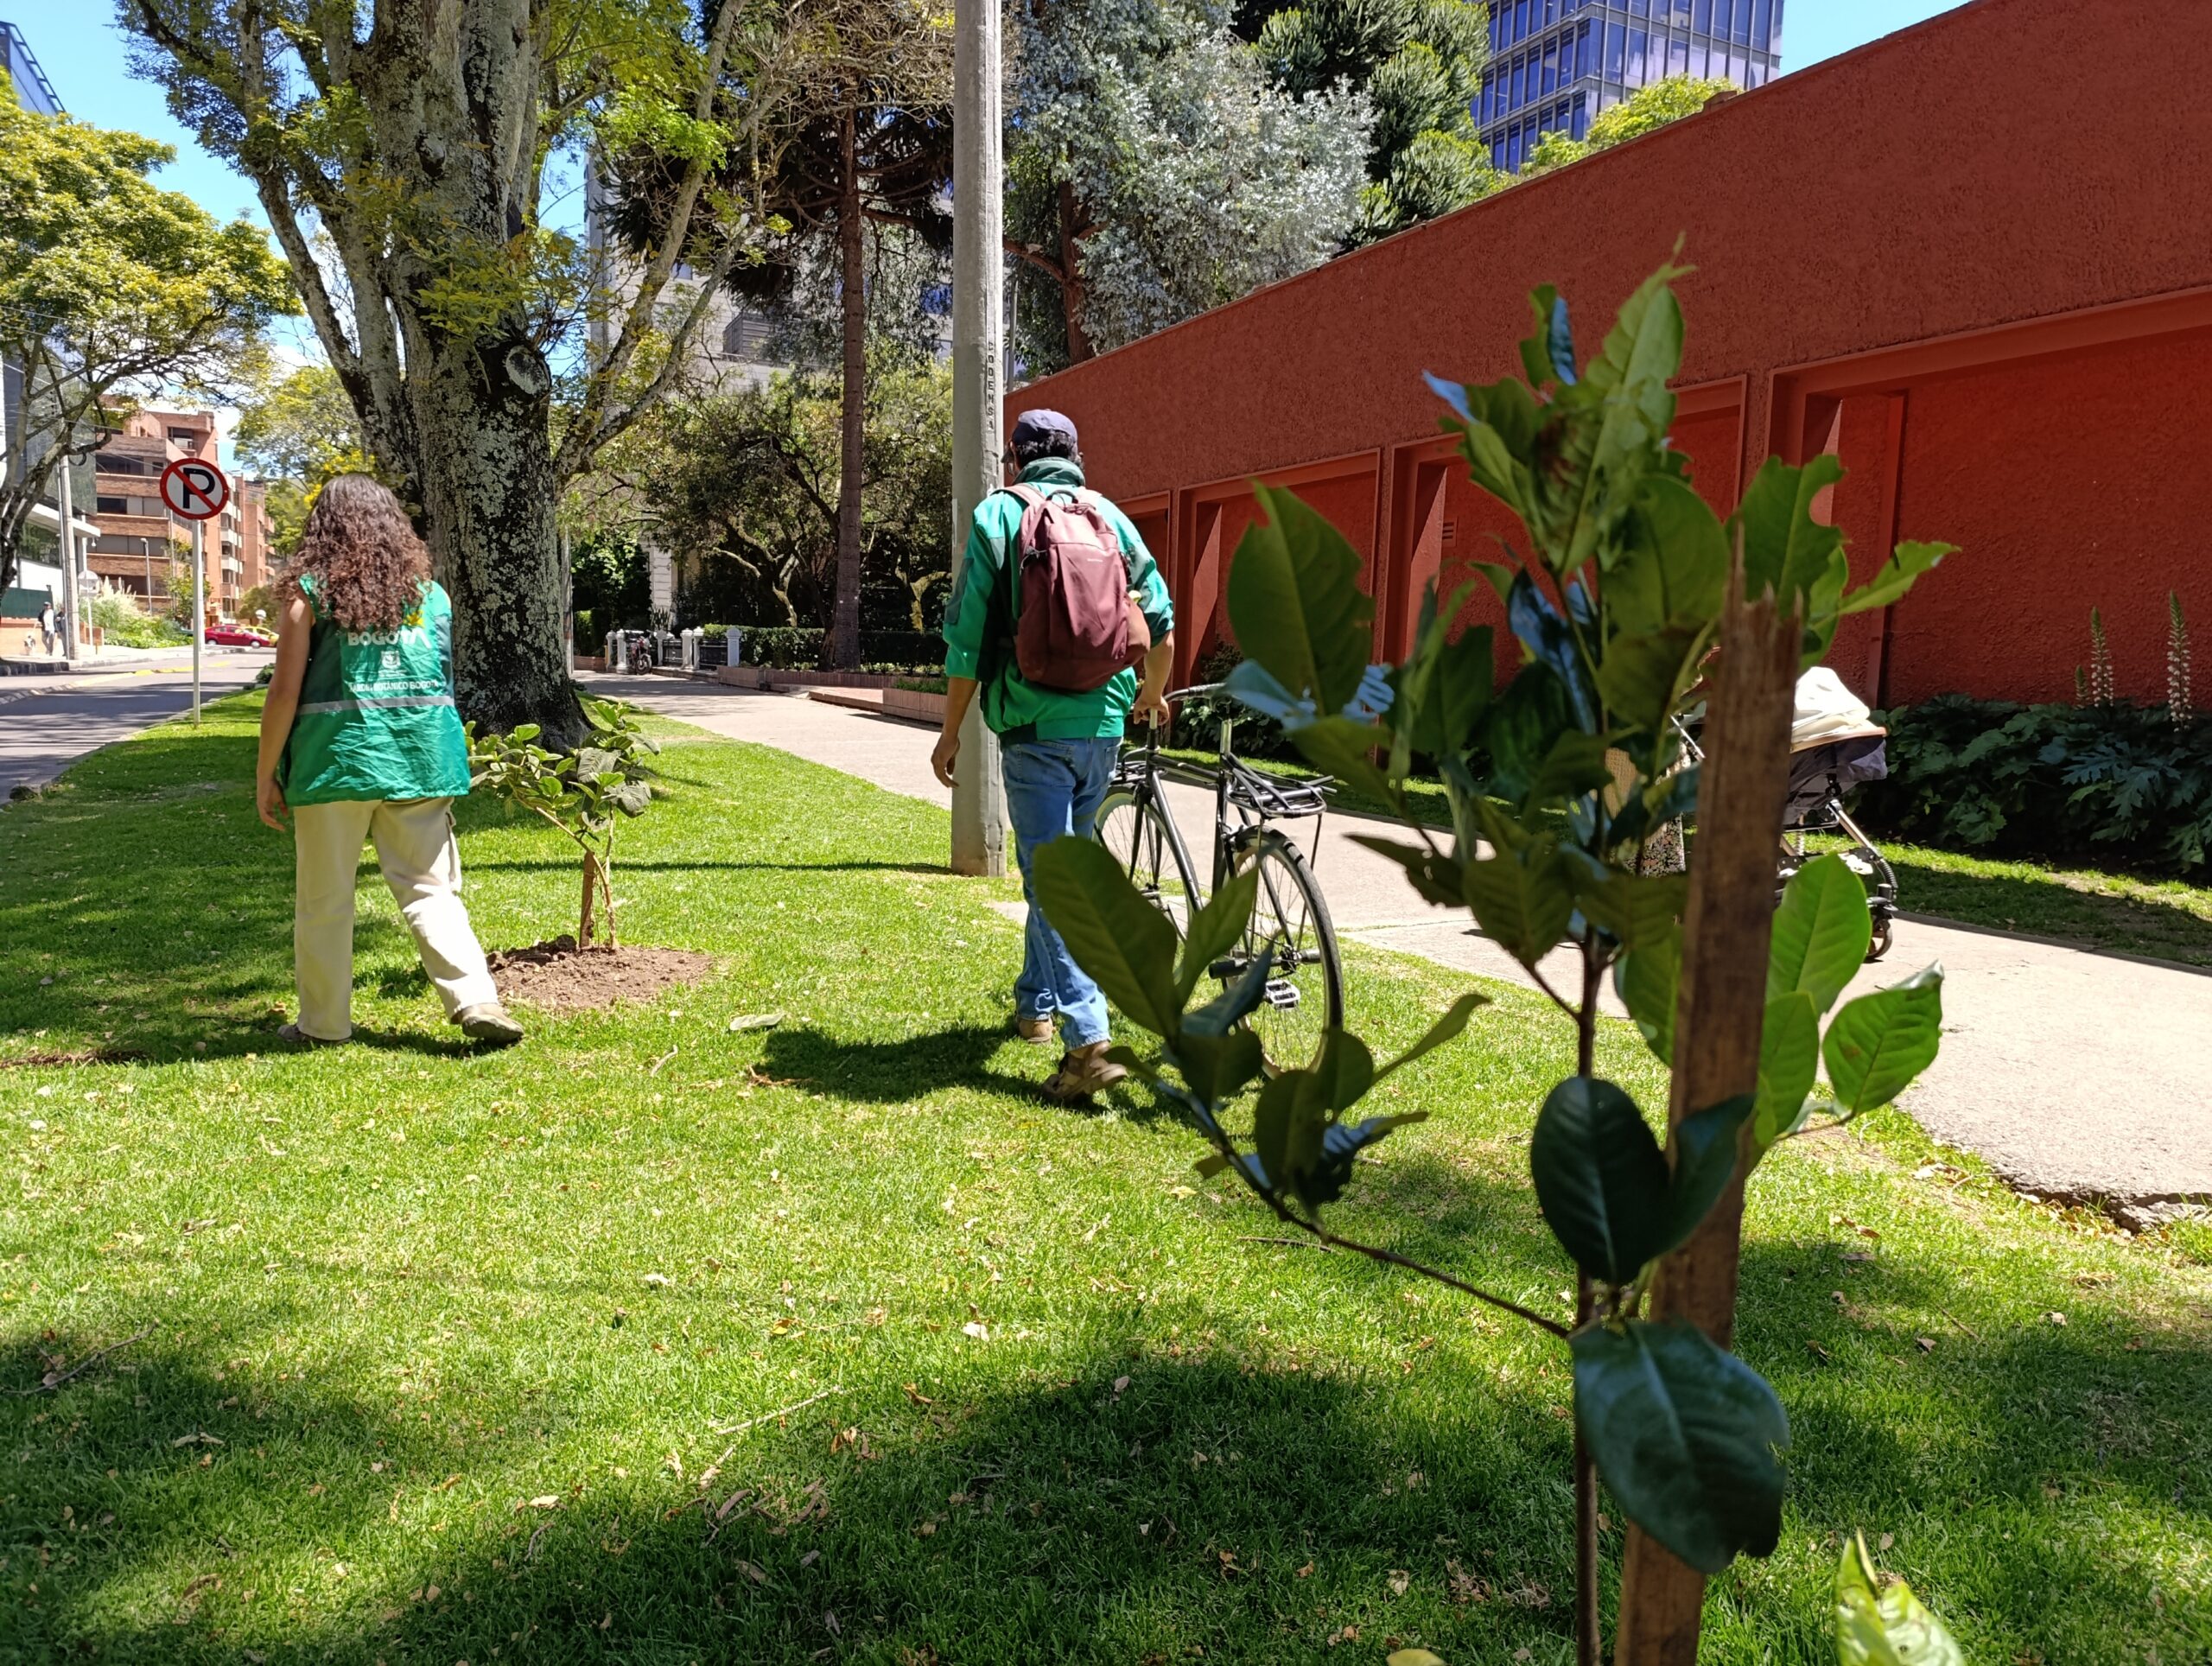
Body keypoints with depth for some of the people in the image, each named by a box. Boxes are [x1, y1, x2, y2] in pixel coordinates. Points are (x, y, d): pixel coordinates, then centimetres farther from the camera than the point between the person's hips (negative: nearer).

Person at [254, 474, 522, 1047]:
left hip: (336, 758, -2)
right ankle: (476, 1000, -10)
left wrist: (266, 776, 4)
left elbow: (285, 692, -3)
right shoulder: (430, 592, 9)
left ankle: (324, 1022, 20)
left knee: (324, 899, 10)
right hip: (420, 758, 2)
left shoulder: (309, 593, 0)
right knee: (430, 888, 5)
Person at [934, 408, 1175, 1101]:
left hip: (1034, 728, -4)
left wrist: (951, 730, 4)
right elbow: (1161, 627, 10)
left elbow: (968, 639, -5)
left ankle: (1088, 1042, -16)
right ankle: (1037, 1003, 34)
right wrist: (1151, 693, 29)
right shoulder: (1111, 516, 9)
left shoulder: (997, 514, -1)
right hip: (1103, 725, 5)